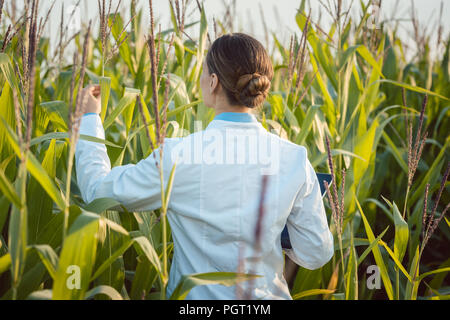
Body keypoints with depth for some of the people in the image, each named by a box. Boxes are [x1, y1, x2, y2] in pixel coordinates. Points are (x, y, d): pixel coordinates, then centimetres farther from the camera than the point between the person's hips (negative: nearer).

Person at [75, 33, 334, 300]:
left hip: (197, 296, -1)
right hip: (267, 295, 2)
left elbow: (97, 190, -5)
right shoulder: (294, 159, -14)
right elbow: (317, 255, -7)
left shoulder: (176, 157, -20)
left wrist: (90, 118, 7)